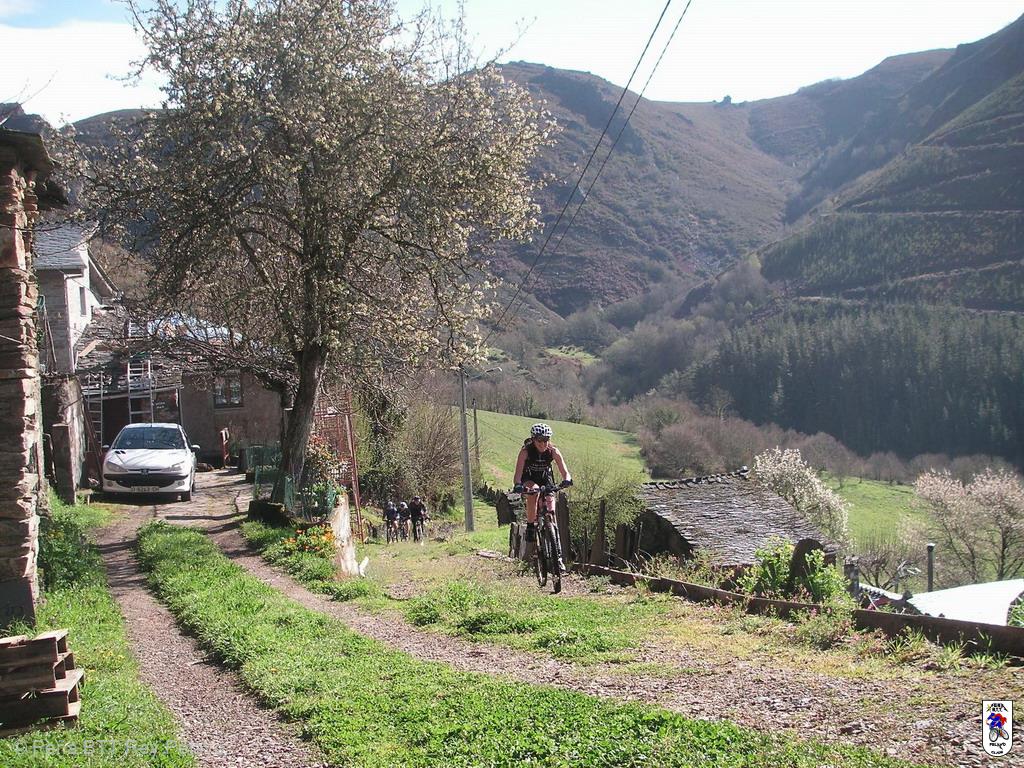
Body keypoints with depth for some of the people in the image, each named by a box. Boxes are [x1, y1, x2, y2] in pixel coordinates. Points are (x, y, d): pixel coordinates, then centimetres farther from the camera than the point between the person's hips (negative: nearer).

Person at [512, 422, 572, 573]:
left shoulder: (553, 451, -22)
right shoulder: (526, 450, -26)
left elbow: (565, 472, -27)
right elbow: (518, 472, -34)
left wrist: (567, 480, -49)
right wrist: (518, 485, -54)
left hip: (546, 479, 1)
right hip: (529, 479, -1)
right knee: (534, 491, -39)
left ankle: (558, 557, -5)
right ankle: (530, 527, -22)